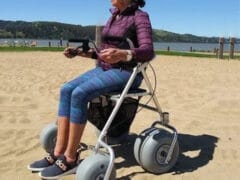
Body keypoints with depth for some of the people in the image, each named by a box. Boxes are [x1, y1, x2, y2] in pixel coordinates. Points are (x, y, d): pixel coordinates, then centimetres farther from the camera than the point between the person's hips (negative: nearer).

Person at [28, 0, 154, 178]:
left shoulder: (140, 17, -8)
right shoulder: (114, 16, 16)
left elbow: (148, 52, -22)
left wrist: (122, 54, -40)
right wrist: (80, 52, 7)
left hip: (126, 73, -8)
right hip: (103, 69, 8)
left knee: (79, 93, -28)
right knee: (66, 90, -13)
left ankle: (70, 159, -17)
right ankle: (58, 153, -12)